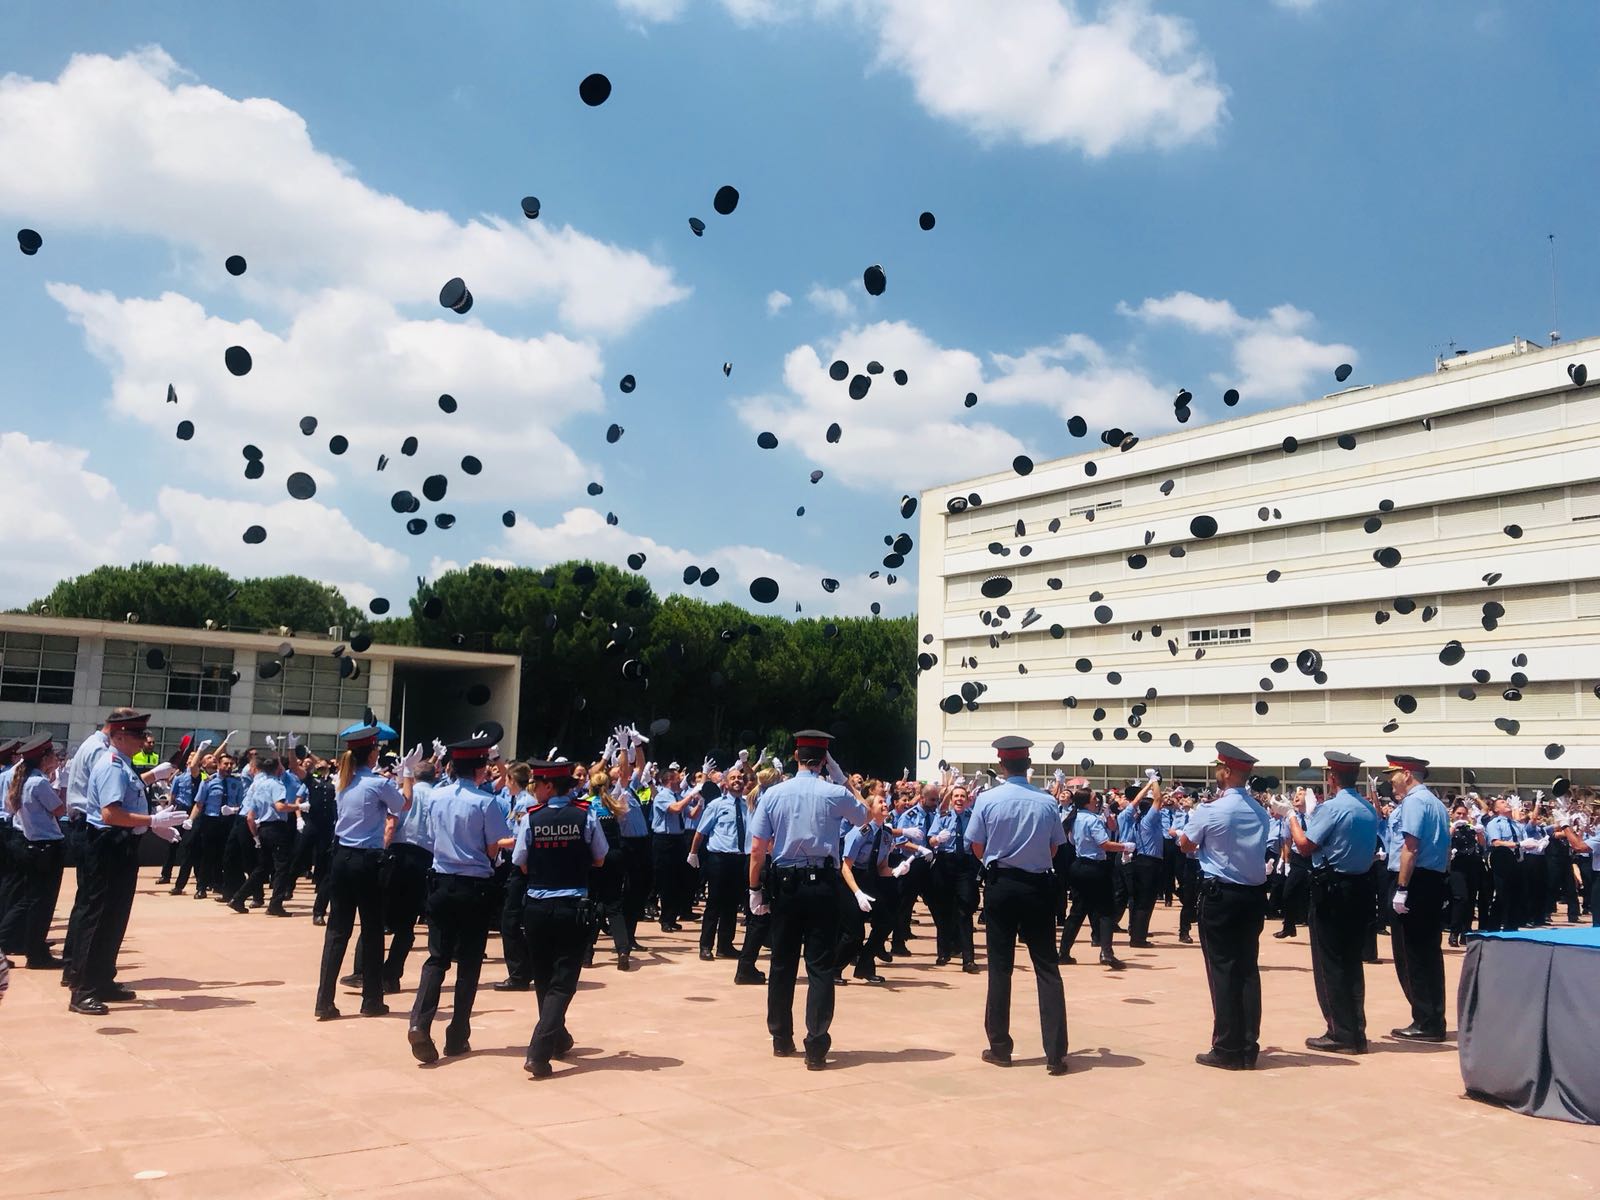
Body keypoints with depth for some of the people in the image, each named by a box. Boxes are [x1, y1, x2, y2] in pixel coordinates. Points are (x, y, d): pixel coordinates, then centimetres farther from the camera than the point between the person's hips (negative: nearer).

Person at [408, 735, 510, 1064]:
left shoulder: (436, 796, 1)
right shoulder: (485, 801, -13)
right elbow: (495, 848, -10)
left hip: (441, 883, 4)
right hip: (475, 887, -4)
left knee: (437, 957, 9)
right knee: (469, 962, 7)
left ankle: (420, 1022, -12)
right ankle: (457, 1036, 11)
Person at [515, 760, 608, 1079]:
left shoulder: (531, 818, -5)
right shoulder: (585, 815, -6)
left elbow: (522, 865, 1)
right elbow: (599, 860, 3)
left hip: (537, 907, 2)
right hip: (573, 908, -1)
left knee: (544, 979, 19)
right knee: (563, 981, 1)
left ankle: (557, 1039, 35)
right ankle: (539, 1052, -12)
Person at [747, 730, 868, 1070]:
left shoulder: (773, 794, -2)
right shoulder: (835, 794, -6)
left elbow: (757, 848, -3)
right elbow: (864, 814, 16)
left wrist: (755, 889, 6)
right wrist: (842, 778, 14)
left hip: (784, 885, 2)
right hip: (823, 886, -2)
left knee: (782, 964, 14)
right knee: (820, 967, 2)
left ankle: (781, 1039, 26)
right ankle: (816, 1048, 0)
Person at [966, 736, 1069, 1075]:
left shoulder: (987, 799, -9)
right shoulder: (1047, 803, -7)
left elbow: (977, 848, -1)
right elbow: (1054, 849, 3)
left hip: (1001, 886, 0)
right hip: (1038, 886, 0)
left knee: (1000, 967, 9)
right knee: (1047, 968, 6)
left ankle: (1000, 1047, 15)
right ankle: (1055, 1053, 4)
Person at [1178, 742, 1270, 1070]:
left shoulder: (1209, 811, -13)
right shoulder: (1260, 812, 4)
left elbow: (1186, 844, 3)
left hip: (1220, 894, -5)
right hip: (1254, 895, 6)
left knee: (1222, 970, -1)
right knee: (1248, 969, 9)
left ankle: (1227, 1049, 1)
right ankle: (1249, 1048, 13)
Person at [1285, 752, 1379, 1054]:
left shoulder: (1331, 807, -16)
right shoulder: (1369, 810, 8)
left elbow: (1304, 846, -17)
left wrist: (1293, 818, 0)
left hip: (1331, 888, -7)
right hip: (1360, 887, 8)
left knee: (1329, 962, 0)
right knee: (1352, 961, 14)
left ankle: (1340, 1034, 2)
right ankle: (1356, 1032, 19)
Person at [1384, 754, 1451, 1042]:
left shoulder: (1413, 801, -12)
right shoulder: (1436, 802, 18)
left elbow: (1410, 848, -20)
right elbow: (1446, 848, 20)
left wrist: (1401, 889, -21)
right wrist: (1440, 879, 22)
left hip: (1417, 881, -10)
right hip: (1436, 883, 10)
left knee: (1411, 956, -4)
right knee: (1429, 952, 12)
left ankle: (1425, 1023, -2)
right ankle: (1434, 1021, 17)